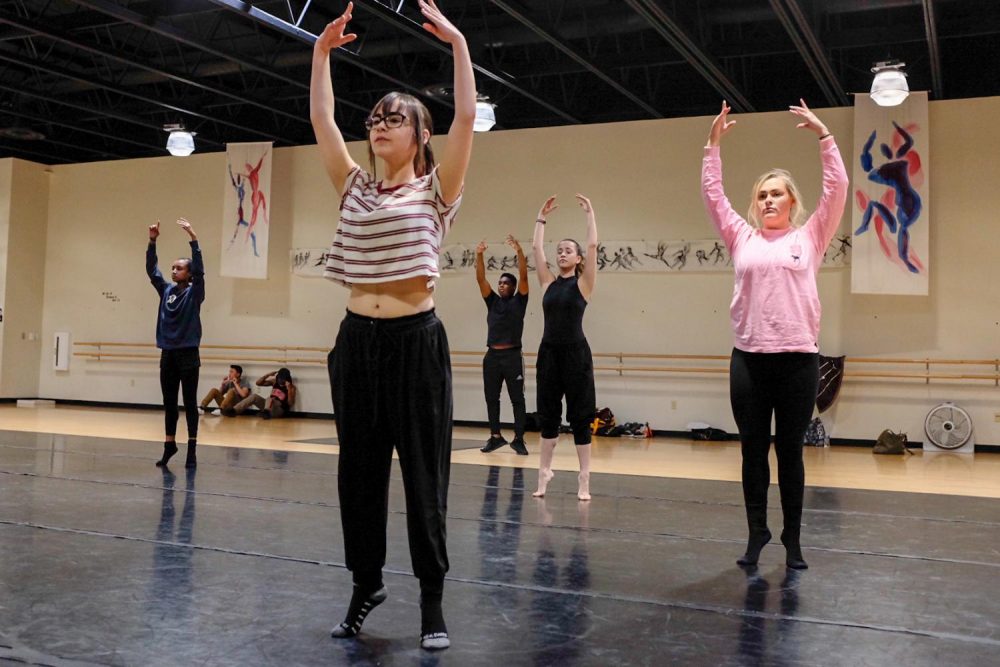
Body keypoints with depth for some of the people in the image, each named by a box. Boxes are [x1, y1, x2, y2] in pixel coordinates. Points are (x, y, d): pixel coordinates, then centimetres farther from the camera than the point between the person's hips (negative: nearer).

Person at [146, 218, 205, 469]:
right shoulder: (166, 290, 9)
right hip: (167, 354, 5)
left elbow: (200, 268, -17)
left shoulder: (194, 292, -4)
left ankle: (192, 448, 7)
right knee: (169, 403, 10)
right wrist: (152, 241, -9)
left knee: (190, 403, 1)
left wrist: (193, 237, -25)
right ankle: (169, 444, 20)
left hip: (188, 354, -4)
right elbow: (151, 269, 2)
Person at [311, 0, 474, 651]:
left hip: (416, 340, -4)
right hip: (357, 339, 4)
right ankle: (366, 585, 26)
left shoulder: (437, 190, 2)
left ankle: (433, 601, 11)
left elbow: (467, 116, -8)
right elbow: (321, 118, 9)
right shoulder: (356, 188, 13)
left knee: (424, 472, 1)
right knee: (359, 470, 10)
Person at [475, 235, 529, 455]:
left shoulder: (519, 301, 4)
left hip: (512, 356, -4)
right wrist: (479, 256, -10)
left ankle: (519, 439, 2)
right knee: (491, 399, 8)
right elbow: (481, 279, 3)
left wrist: (519, 252, -21)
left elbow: (524, 277, -9)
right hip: (492, 356, 4)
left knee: (517, 399, -1)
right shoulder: (492, 301, 13)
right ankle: (496, 437, 17)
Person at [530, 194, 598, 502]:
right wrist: (542, 217, 14)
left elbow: (593, 245, -8)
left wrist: (590, 211, -3)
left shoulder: (583, 283, 0)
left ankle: (584, 478, 6)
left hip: (575, 352, -4)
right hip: (548, 352, 4)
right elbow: (537, 248, 10)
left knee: (579, 415, 1)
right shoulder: (549, 283, 10)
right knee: (548, 414, 9)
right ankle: (544, 471, 18)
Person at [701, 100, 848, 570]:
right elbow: (712, 194, 8)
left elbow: (837, 188, 0)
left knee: (790, 450, 6)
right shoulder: (742, 239, 11)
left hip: (797, 358, -1)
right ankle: (756, 532, 20)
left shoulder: (809, 237, 7)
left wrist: (822, 134, -3)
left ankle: (792, 540, 16)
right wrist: (713, 142, 4)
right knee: (753, 449, 7)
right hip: (748, 358, 2)